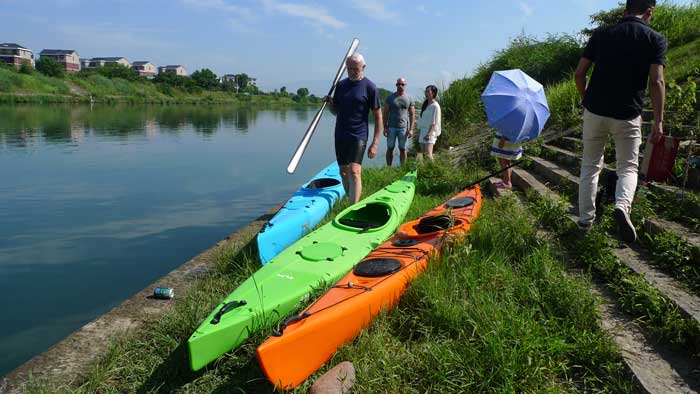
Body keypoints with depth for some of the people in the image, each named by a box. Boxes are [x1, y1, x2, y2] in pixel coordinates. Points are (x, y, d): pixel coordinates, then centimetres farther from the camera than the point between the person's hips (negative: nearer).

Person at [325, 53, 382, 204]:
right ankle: (352, 202, 29)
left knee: (354, 172, -17)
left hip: (358, 136, -5)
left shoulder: (370, 87, -5)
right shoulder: (341, 85, 10)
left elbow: (378, 117, -4)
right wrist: (330, 103, -6)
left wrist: (375, 143, -9)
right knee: (343, 172, 12)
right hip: (340, 135, 6)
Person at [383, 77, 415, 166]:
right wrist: (385, 127, -3)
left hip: (403, 128, 0)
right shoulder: (390, 98, 3)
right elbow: (385, 113, 3)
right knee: (390, 149, 4)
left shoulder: (409, 99, 4)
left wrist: (411, 129, -2)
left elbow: (412, 114, 5)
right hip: (391, 127, 0)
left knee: (403, 149, 4)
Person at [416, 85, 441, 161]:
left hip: (430, 132, -9)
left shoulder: (435, 106, -10)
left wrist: (429, 134, -23)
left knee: (428, 154, -19)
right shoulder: (426, 104, 15)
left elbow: (434, 122, -15)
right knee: (422, 153, 6)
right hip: (423, 130, 9)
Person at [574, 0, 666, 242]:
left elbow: (579, 73, 3)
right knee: (628, 167, 12)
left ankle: (585, 220, 16)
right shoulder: (655, 39, -1)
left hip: (594, 111, 2)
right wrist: (658, 122, -10)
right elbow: (657, 82, -11)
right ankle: (622, 205, -18)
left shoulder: (601, 34, 5)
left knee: (590, 166, 15)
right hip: (628, 115, -2)